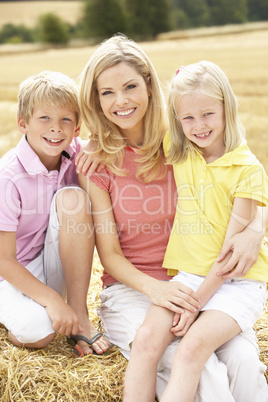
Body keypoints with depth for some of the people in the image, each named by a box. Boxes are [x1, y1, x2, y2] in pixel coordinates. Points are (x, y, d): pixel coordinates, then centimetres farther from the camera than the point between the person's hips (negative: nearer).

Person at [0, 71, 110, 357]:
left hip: (56, 267, 4)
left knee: (72, 197, -23)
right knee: (37, 331, -33)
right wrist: (51, 300, -26)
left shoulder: (75, 154, -9)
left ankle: (80, 317, -17)